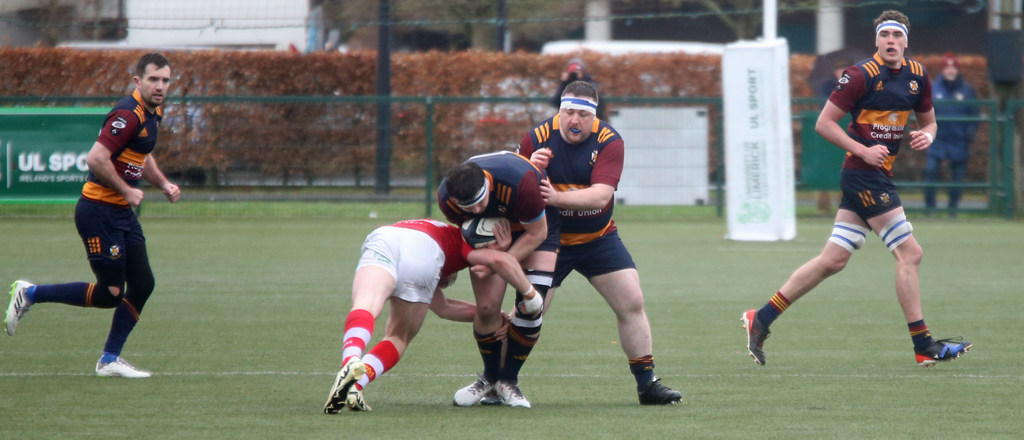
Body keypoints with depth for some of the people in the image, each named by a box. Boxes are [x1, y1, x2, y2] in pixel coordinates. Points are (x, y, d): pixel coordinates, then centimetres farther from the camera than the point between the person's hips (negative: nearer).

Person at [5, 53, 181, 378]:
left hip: (122, 213, 10)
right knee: (110, 294, -8)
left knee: (142, 284, 5)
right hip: (98, 212, -10)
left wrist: (163, 184, 12)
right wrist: (127, 191, -19)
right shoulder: (128, 115, -20)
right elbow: (96, 159, -27)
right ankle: (29, 294, 7)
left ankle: (109, 360, 14)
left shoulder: (152, 113, 11)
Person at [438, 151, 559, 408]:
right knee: (487, 306, -10)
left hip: (536, 227, -3)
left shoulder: (521, 182, -42)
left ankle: (507, 381, 2)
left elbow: (537, 233, -25)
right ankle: (490, 378, 15)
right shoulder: (446, 198, -29)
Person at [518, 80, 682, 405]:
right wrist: (529, 169, -31)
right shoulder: (538, 139, -13)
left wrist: (557, 197, -40)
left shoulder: (608, 141, -14)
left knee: (632, 303, -3)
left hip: (599, 238, 2)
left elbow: (600, 195, -26)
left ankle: (647, 384, 7)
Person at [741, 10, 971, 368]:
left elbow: (928, 121, 21)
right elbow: (824, 123, -10)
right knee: (909, 253, -9)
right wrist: (863, 150, -19)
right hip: (864, 175, -8)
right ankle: (924, 347, -5)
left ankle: (761, 320, 13)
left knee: (832, 260, 8)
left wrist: (927, 135, -2)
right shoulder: (861, 75, -12)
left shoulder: (917, 76, 9)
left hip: (879, 176, 8)